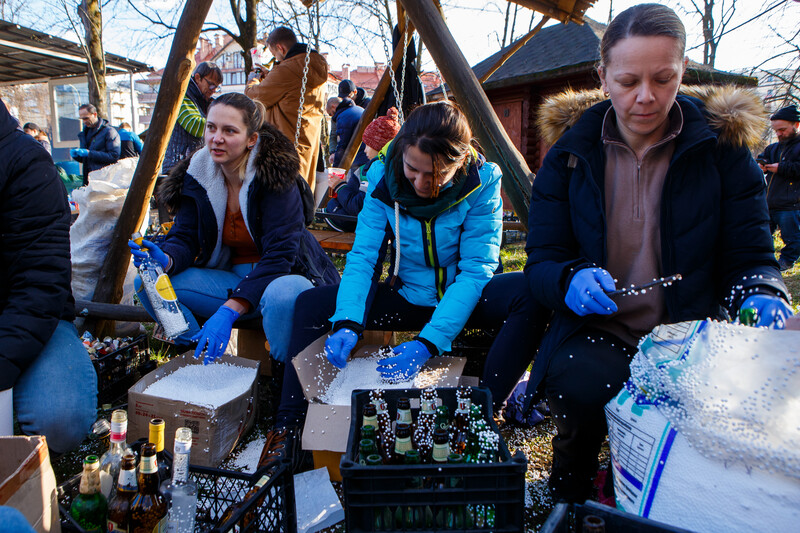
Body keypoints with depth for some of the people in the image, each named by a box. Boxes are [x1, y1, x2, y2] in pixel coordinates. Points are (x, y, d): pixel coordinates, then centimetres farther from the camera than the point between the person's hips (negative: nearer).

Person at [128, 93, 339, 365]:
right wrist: (165, 259, -27)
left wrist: (229, 311, -35)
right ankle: (202, 358, -2)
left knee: (283, 294, -41)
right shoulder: (197, 174, -1)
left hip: (284, 277, -5)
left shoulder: (275, 172, -20)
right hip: (232, 278, 6)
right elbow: (185, 237, 0)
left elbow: (280, 253, -26)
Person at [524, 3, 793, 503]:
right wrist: (572, 280, -25)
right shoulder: (571, 153, 1)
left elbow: (751, 257, 3)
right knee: (583, 384, -33)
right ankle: (569, 502, 4)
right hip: (596, 334, 0)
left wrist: (763, 297, -22)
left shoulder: (722, 147, 1)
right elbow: (542, 261, -1)